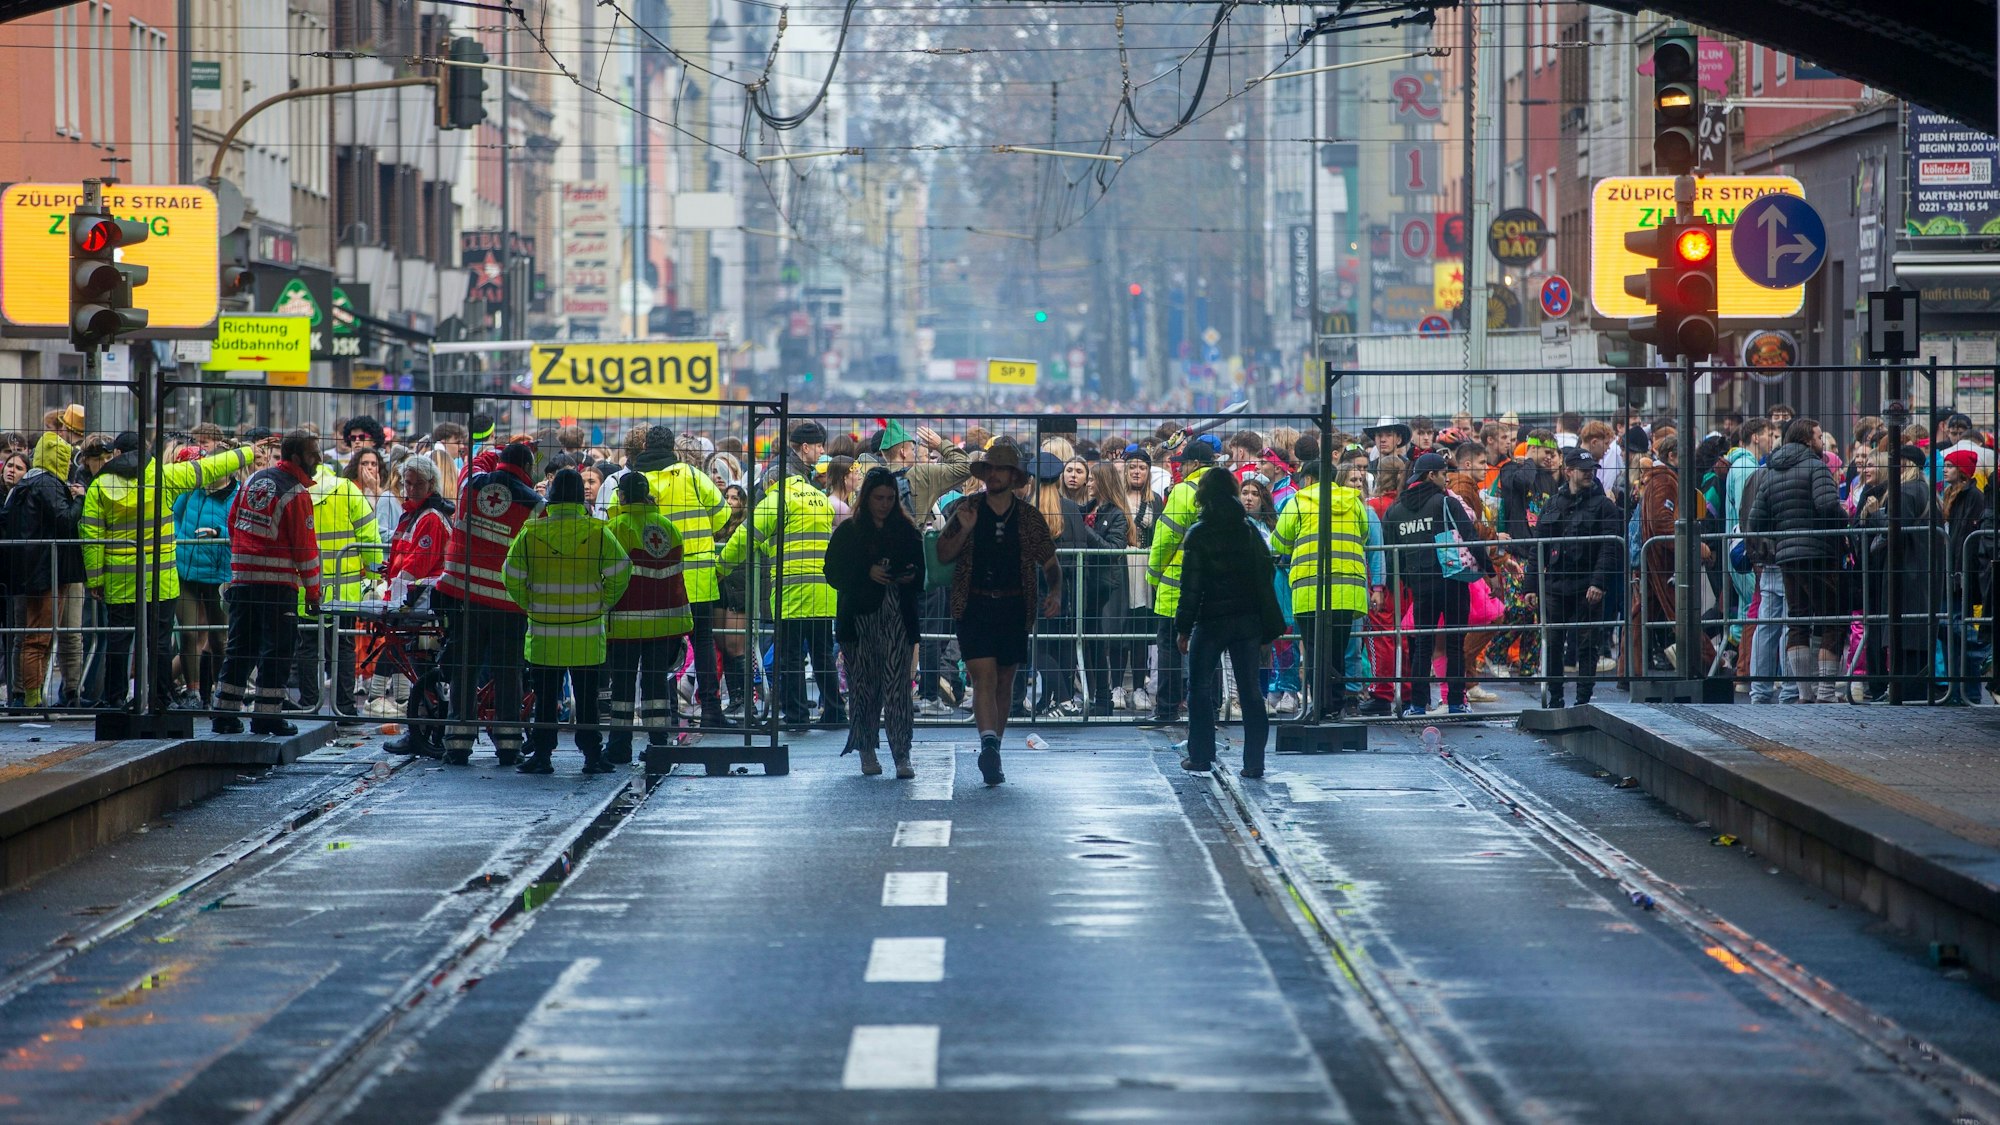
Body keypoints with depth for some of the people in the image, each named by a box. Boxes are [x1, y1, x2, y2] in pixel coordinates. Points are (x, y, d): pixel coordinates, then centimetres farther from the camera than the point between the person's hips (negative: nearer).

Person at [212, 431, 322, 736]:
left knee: (240, 648, 12)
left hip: (242, 579, 7)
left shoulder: (252, 481, 11)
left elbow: (233, 523, 17)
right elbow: (305, 546, -11)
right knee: (276, 651, -1)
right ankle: (266, 715, -2)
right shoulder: (296, 493, -11)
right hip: (278, 583, -7)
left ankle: (225, 714, 12)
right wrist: (312, 590, -5)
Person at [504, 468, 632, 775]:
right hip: (587, 636, 0)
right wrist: (602, 604, 8)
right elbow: (619, 573, -6)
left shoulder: (530, 532, -5)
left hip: (543, 634, 0)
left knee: (545, 698, 8)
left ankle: (540, 754, 8)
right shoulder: (597, 533, -6)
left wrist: (529, 606, 12)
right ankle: (592, 755, 10)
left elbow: (513, 577, -2)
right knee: (587, 698, 9)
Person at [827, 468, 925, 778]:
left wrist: (911, 577, -9)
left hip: (898, 620, 0)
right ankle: (867, 751, 15)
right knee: (864, 687, 2)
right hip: (859, 619, 0)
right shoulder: (848, 532, 7)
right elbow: (834, 572, 0)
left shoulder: (907, 531, 11)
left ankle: (902, 756, -12)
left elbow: (924, 570, 14)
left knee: (897, 687, -9)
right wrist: (867, 573, -14)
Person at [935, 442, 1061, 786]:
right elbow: (943, 556, 3)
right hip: (974, 607, -2)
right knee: (984, 678, -16)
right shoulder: (965, 509, 3)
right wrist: (963, 531, -15)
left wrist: (1055, 593, -11)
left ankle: (993, 753, 20)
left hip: (1013, 610, 2)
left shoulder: (1029, 518, 5)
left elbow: (1050, 564, 9)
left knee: (1004, 682, 10)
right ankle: (989, 745, -30)